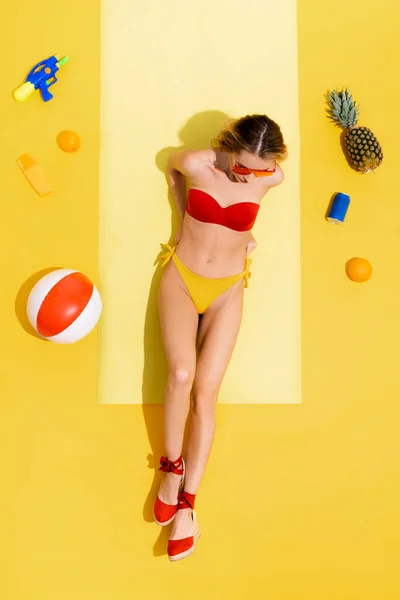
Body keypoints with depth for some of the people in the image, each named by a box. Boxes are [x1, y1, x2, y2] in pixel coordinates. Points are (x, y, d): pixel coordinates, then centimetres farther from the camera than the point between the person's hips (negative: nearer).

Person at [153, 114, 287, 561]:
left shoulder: (271, 178, -10)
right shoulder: (196, 163, -12)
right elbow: (171, 166, 13)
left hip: (226, 290, 0)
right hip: (181, 277, 0)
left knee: (206, 390, -13)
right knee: (181, 373, -23)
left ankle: (187, 501, -5)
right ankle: (172, 467, 1)